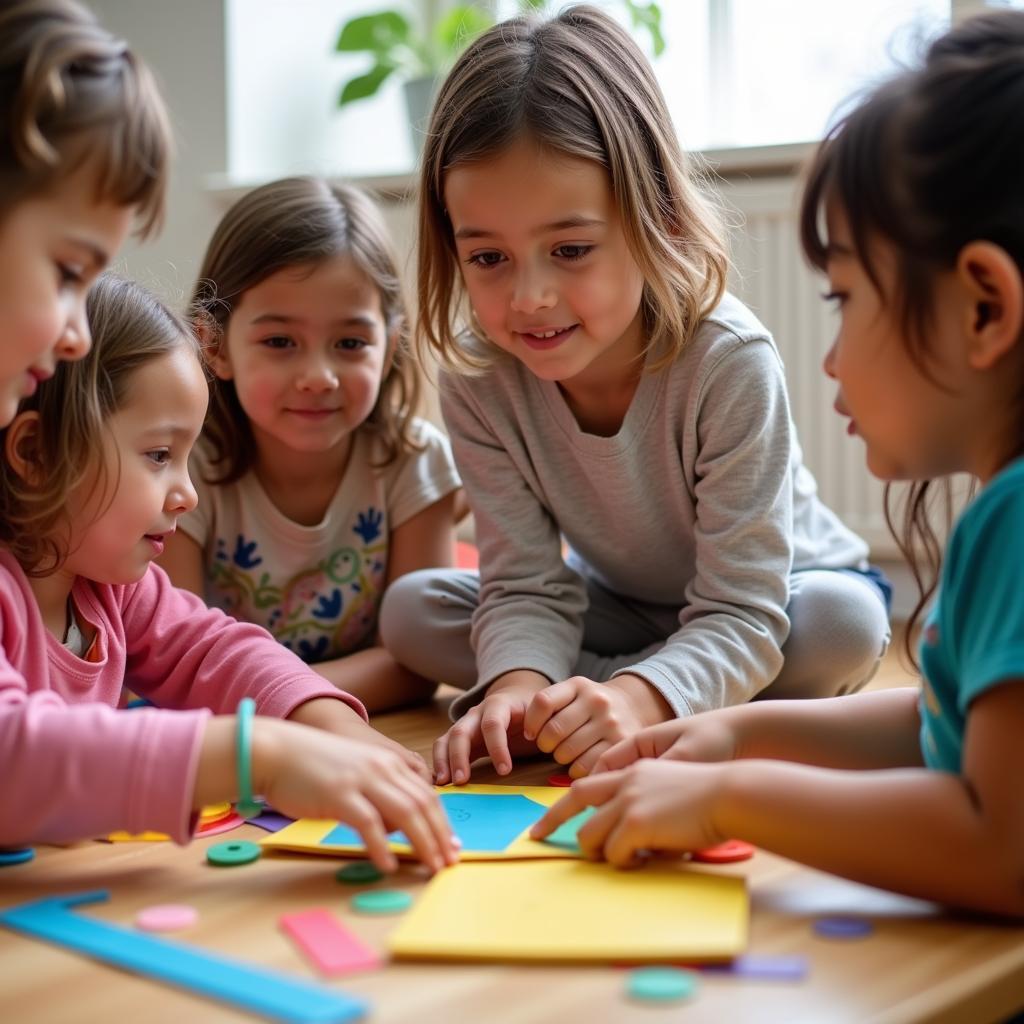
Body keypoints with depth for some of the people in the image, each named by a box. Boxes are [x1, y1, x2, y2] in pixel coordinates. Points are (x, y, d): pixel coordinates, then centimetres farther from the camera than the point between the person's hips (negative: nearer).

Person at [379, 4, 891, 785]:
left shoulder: (730, 363, -33)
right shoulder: (479, 379, -21)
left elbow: (742, 615, -34)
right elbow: (527, 587, -20)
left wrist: (638, 700, -54)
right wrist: (518, 685, -44)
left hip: (775, 599, -3)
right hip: (625, 608, 3)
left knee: (848, 622, -36)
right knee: (411, 610, -16)